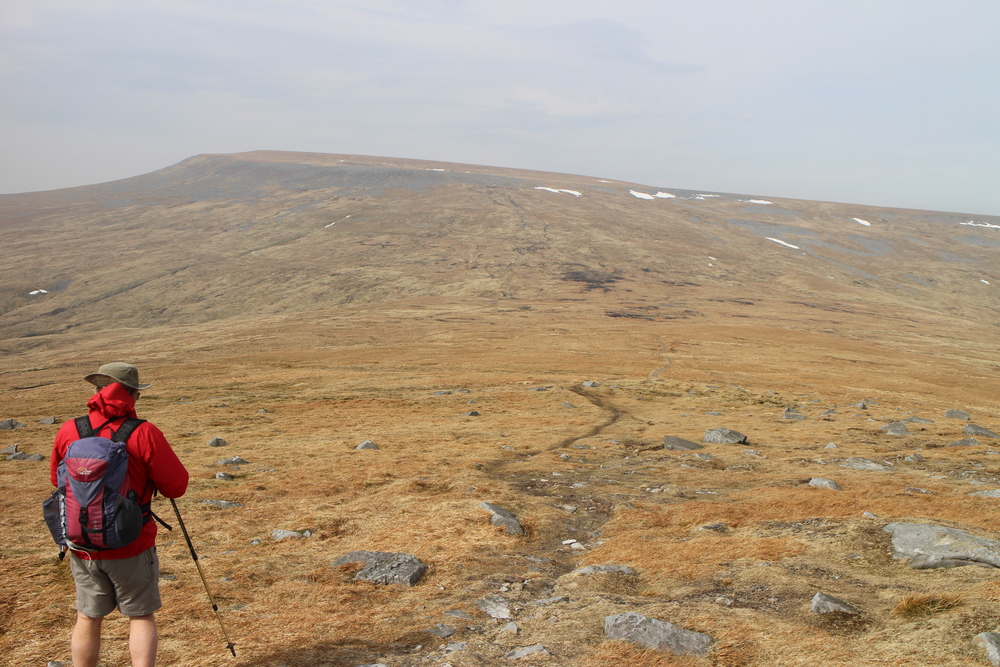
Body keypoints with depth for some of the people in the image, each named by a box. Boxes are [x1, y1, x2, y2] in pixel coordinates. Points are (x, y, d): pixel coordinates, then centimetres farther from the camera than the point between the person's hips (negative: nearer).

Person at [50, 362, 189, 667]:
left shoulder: (68, 431, -5)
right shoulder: (144, 434, -18)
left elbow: (58, 482, 10)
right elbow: (177, 486, -11)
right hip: (131, 547, -3)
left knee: (88, 618, 19)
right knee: (141, 616, 12)